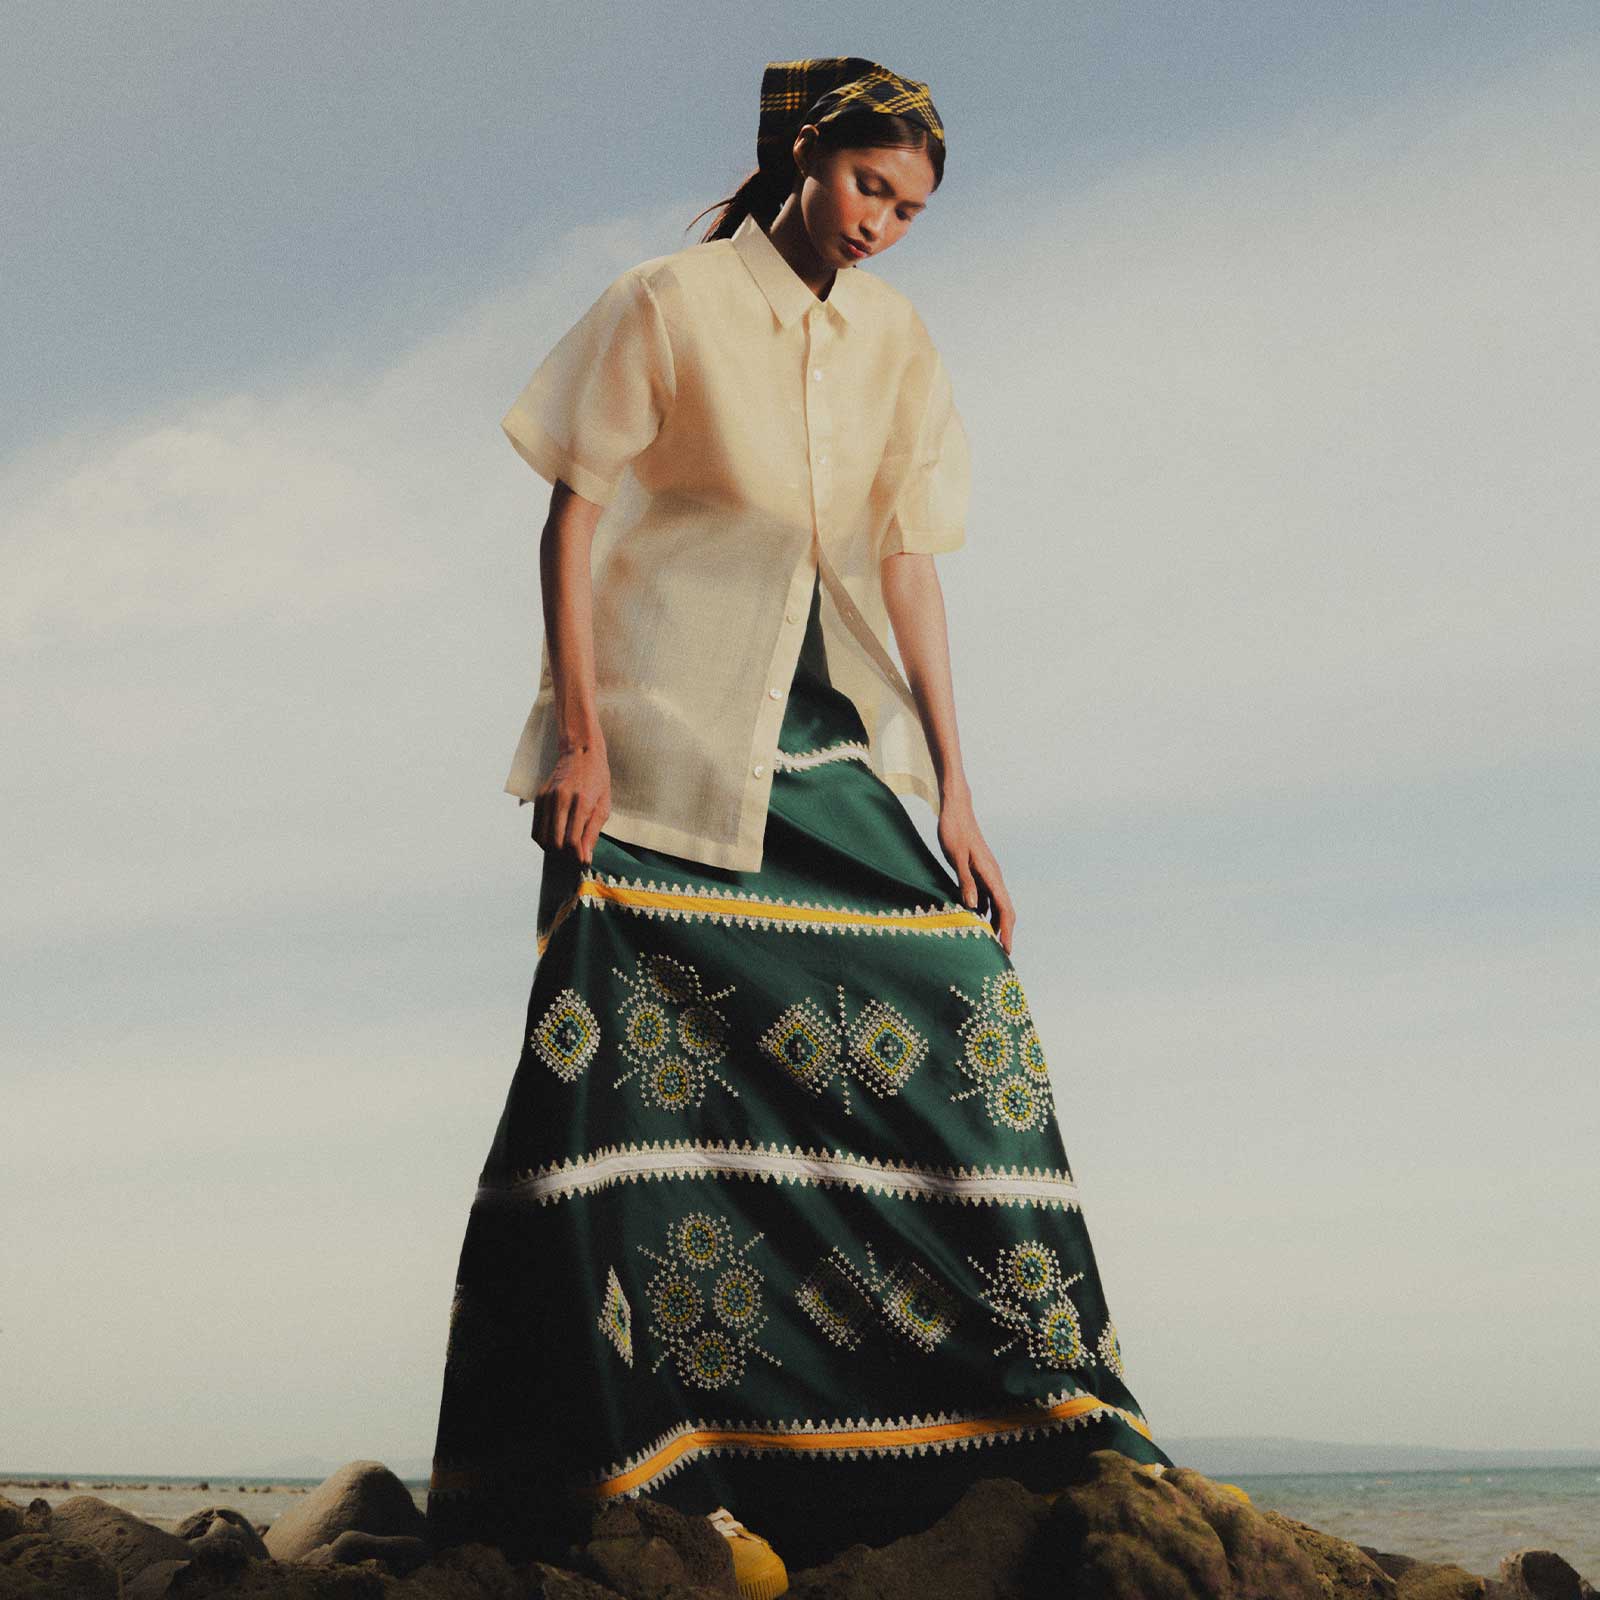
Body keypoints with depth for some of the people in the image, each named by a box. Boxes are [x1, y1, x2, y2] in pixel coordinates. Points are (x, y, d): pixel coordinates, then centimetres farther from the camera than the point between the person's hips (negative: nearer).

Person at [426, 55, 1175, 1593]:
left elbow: (906, 567, 11)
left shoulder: (898, 346, 13)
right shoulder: (669, 302, 1)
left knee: (965, 1025, -6)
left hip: (837, 745, 5)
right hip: (672, 745, -4)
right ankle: (655, 1464, -7)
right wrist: (579, 735, -12)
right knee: (659, 1063, -12)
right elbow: (575, 514, -2)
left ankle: (1056, 1428, 1)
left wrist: (953, 791, 5)